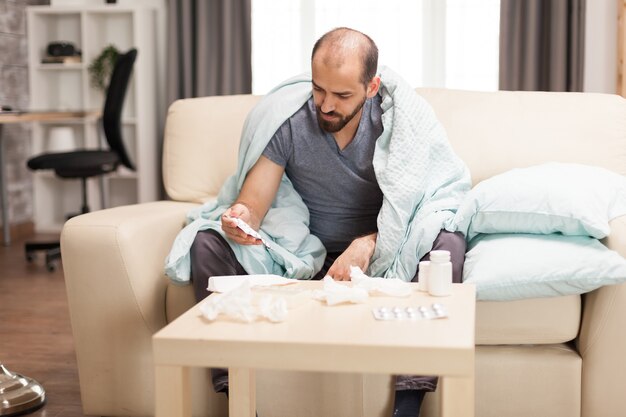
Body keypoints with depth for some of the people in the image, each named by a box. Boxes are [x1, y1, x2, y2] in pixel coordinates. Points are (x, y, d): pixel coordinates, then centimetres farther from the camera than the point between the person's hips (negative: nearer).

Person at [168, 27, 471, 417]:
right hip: (305, 251, 1)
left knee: (447, 243, -31)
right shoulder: (284, 117, -12)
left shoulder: (405, 116, -14)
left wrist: (367, 244, -33)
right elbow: (253, 202, -11)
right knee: (208, 243, -19)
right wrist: (240, 216, -37)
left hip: (384, 254, -1)